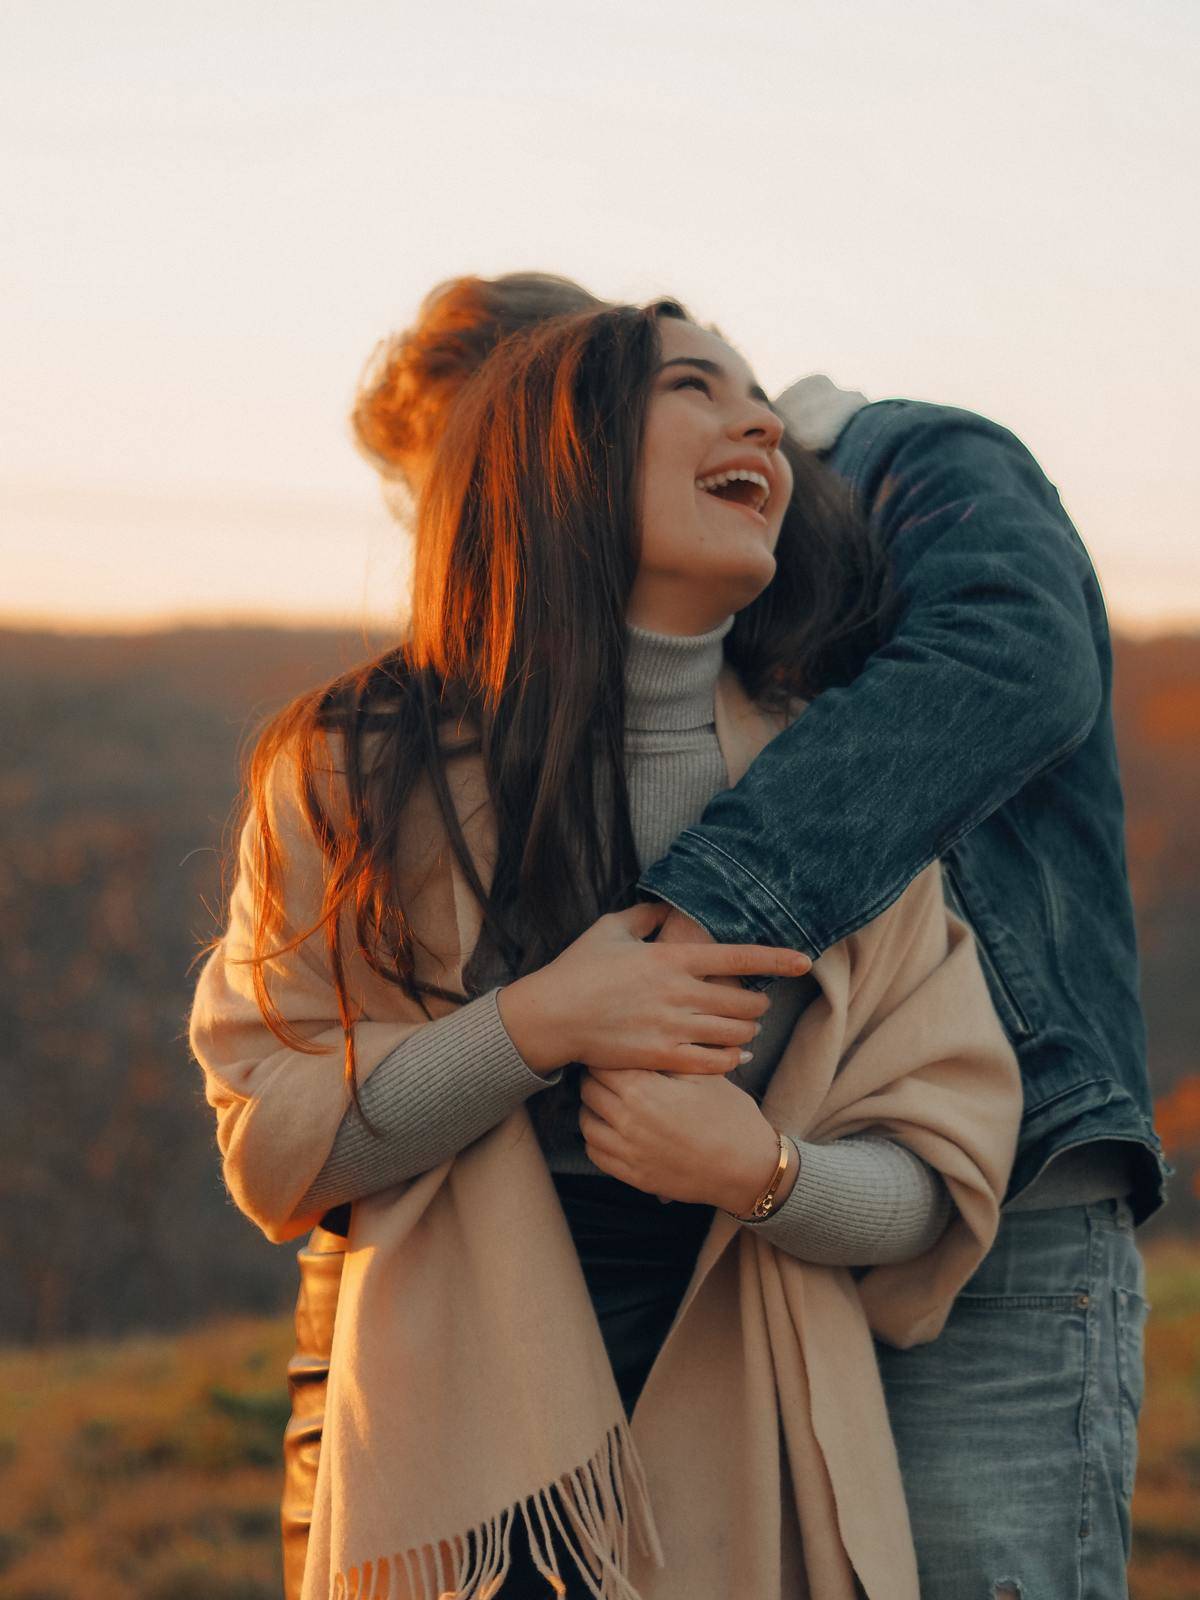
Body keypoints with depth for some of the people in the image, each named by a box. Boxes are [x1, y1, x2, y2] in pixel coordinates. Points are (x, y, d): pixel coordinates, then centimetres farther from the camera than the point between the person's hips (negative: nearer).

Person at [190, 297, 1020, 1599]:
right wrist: (535, 1028, -21)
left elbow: (942, 1176, -1)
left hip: (749, 1454, 2)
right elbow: (272, 1144, -7)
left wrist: (764, 1174, -22)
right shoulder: (362, 773, -5)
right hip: (471, 1468, -2)